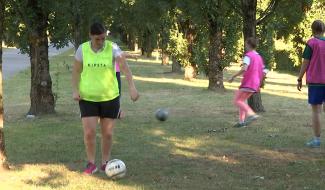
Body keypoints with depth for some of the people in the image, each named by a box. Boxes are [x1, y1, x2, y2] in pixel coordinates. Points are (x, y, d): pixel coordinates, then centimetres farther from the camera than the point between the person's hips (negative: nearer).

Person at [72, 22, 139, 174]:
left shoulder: (113, 48, -9)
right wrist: (75, 90, -9)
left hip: (110, 97, 0)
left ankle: (105, 163, 21)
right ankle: (91, 164, 8)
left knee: (107, 133, 5)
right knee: (89, 132, -8)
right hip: (88, 98, 0)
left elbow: (124, 67, -19)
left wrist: (132, 87, -33)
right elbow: (76, 71, 4)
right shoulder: (82, 49, -4)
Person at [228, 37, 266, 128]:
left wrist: (233, 76, -18)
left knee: (237, 101, -8)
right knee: (241, 100, 17)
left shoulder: (248, 55, -11)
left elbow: (244, 69, -25)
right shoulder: (259, 57, 15)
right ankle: (241, 121, 8)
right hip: (255, 85, 9)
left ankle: (251, 114, -27)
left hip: (247, 83, -9)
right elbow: (264, 72, 15)